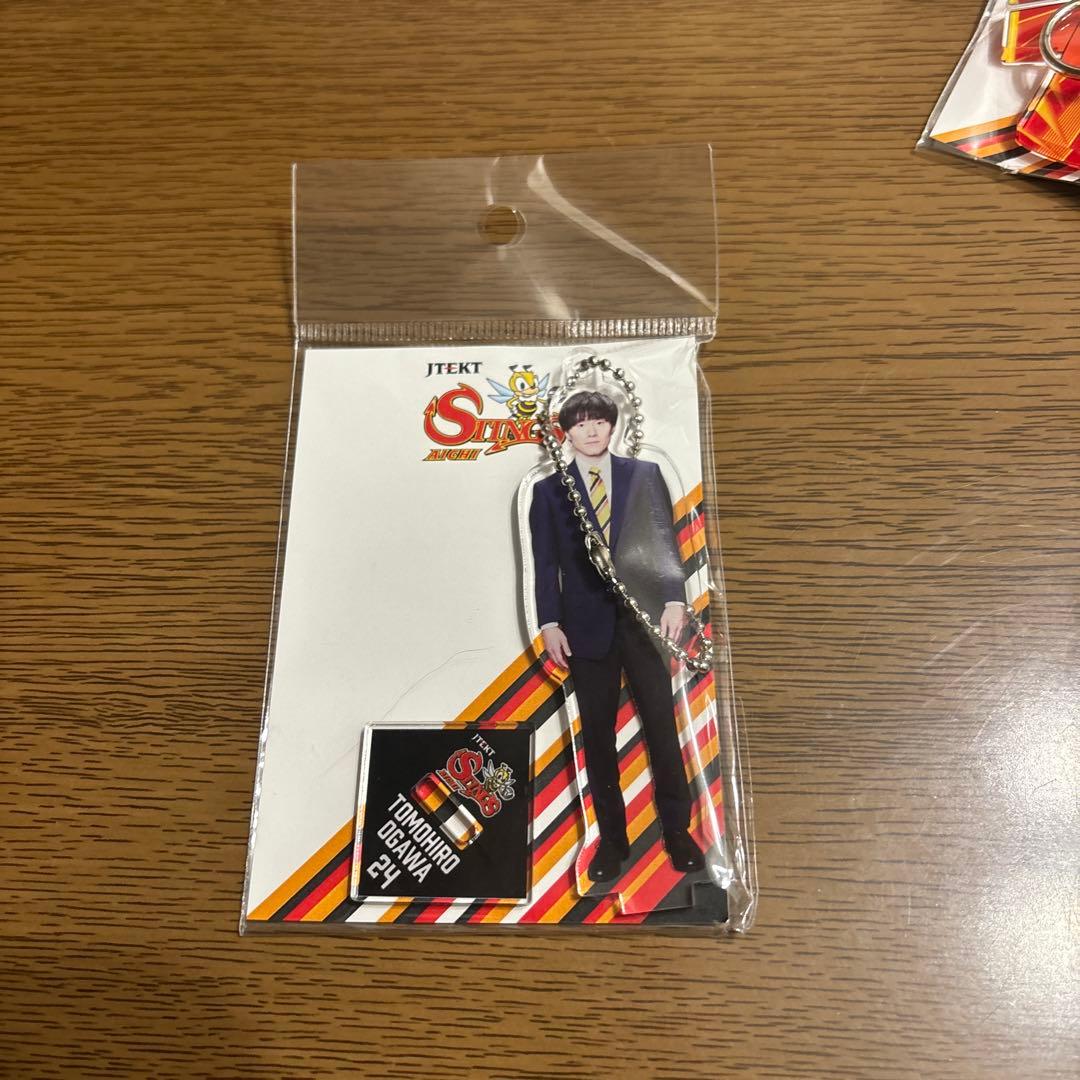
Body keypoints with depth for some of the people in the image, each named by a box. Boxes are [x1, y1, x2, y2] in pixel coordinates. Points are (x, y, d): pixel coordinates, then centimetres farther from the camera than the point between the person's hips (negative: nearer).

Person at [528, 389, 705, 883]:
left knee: (661, 726, 6)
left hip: (645, 619, 0)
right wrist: (549, 624, -4)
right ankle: (611, 839, 21)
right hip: (587, 626, 0)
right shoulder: (548, 490, 5)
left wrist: (675, 600, -5)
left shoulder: (645, 474, 6)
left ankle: (677, 830, 24)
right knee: (597, 736, 8)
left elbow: (667, 540, 4)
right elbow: (546, 563, 3)